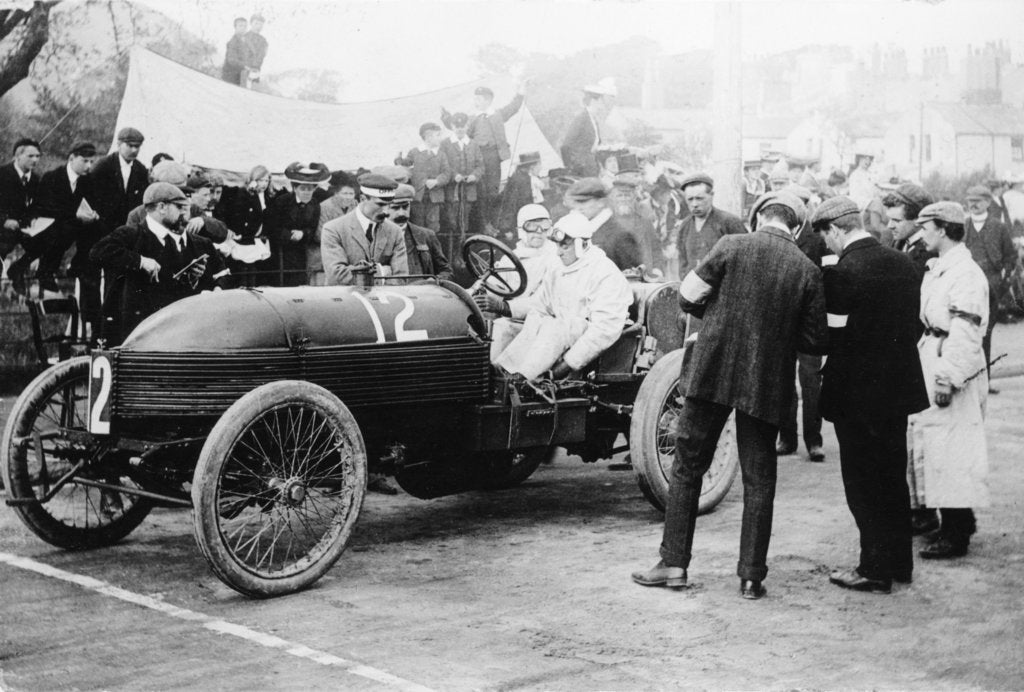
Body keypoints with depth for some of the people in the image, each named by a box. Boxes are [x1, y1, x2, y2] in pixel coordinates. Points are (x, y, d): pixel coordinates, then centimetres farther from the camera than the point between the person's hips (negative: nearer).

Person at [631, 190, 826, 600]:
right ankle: (751, 577, 11)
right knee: (758, 480, 10)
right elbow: (815, 340, 0)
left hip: (713, 373, -1)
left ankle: (674, 564, 12)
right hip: (767, 383, 1)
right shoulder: (808, 271, -3)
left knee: (687, 468, 11)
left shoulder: (731, 246, -5)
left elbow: (687, 297, 0)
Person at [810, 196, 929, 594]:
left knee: (863, 484, 4)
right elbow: (913, 325, 10)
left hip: (858, 395, -7)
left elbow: (833, 338, -18)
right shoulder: (903, 264, 4)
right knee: (893, 478, 18)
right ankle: (900, 563, 27)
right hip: (898, 388, 7)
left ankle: (875, 571, 9)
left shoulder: (841, 274, -19)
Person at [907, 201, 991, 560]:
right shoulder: (936, 269, 13)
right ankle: (955, 524, 25)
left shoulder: (966, 274, -16)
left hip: (954, 377, -10)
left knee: (951, 451, -6)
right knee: (933, 446, 14)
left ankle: (956, 535, 1)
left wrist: (948, 379, -22)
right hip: (931, 369, 10)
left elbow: (965, 334, -21)